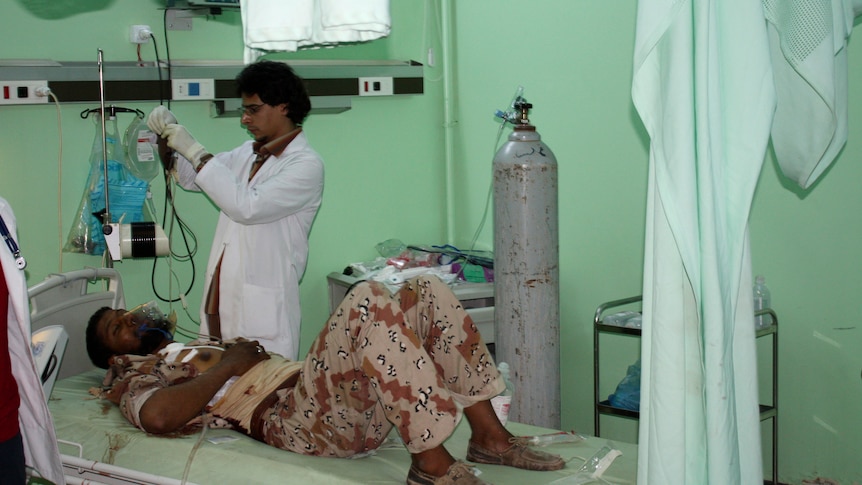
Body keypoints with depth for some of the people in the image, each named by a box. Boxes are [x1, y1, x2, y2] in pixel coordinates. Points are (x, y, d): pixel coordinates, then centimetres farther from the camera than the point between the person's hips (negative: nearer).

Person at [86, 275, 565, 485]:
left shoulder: (193, 347, 37)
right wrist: (229, 365, -4)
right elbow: (158, 415, -13)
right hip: (291, 420, -9)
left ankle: (488, 434, -11)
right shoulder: (136, 381, 12)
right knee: (368, 299, -30)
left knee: (426, 290, -5)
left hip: (348, 407, 9)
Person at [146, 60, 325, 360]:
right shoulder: (248, 153, 17)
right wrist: (169, 134, 8)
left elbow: (248, 207, -20)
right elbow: (192, 179, 27)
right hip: (222, 302, 7)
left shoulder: (306, 165, -9)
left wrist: (195, 152, -16)